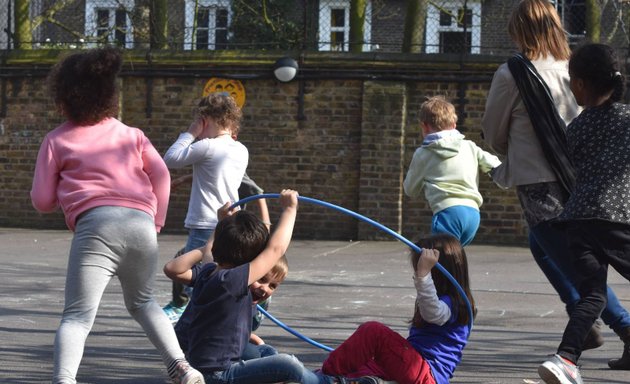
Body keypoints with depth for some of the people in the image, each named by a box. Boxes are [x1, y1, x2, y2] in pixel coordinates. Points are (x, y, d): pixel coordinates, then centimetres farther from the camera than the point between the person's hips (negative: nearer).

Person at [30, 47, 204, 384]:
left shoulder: (57, 140, 15)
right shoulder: (130, 134, 24)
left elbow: (41, 201, 13)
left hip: (94, 226, -4)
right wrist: (156, 222, 17)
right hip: (141, 224, 4)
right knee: (142, 302, 27)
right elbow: (161, 173, 11)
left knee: (77, 317, -8)